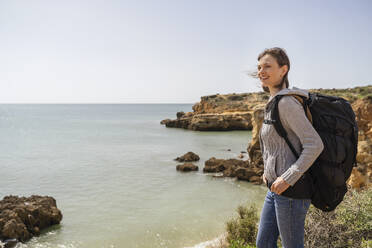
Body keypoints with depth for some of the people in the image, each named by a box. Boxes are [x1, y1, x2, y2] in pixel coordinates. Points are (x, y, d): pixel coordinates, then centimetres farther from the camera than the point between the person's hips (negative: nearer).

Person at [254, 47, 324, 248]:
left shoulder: (287, 103, -17)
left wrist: (288, 178, -22)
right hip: (275, 188, 9)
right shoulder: (274, 103, 12)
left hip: (292, 190, -9)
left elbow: (315, 144, -24)